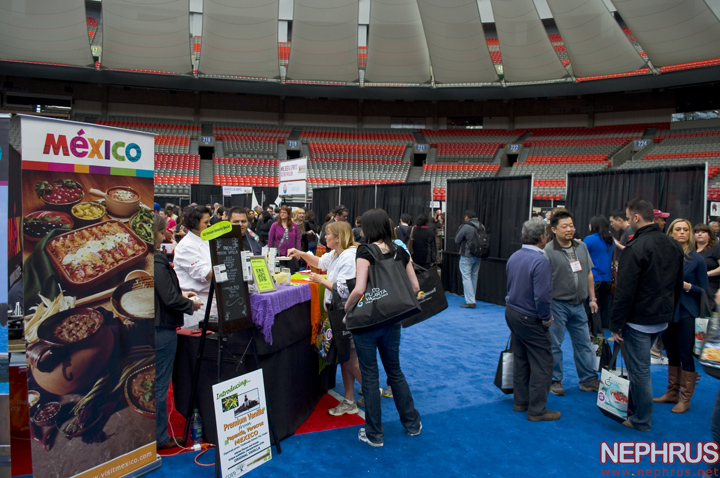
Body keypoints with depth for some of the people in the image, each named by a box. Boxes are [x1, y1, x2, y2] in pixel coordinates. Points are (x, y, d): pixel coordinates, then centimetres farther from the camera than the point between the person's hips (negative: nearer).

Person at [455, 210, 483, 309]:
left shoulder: (465, 226, -15)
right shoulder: (481, 226, 3)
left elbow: (457, 240, -7)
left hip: (467, 256, -6)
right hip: (478, 256, 6)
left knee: (466, 277, -2)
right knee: (474, 277, 16)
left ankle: (470, 301, -7)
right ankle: (472, 299, 26)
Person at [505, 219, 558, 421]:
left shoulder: (514, 256, 4)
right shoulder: (540, 260, -22)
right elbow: (542, 295, -25)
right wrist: (546, 318, -12)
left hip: (512, 313, 8)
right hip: (531, 320, -8)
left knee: (520, 360, 18)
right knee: (541, 365, 3)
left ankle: (520, 401, 28)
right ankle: (537, 410, 11)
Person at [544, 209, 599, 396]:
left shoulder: (581, 246, 6)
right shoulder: (548, 251, -14)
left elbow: (588, 274, 15)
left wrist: (592, 298, 13)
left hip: (578, 304, 6)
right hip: (557, 305, -6)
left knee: (584, 343, 14)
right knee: (554, 345, 5)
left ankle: (589, 380, 27)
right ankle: (555, 381, 19)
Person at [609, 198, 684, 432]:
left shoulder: (635, 248, -20)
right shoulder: (674, 246, 7)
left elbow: (624, 292, -21)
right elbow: (678, 286, 16)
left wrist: (615, 324, -14)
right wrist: (669, 312, 24)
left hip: (639, 320, -9)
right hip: (662, 319, 9)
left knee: (639, 370, 3)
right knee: (639, 366, 22)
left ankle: (641, 420, 15)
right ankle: (634, 406, 33)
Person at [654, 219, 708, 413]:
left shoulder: (697, 259, -4)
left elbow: (704, 290, -3)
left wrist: (686, 286, -18)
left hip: (686, 313, -3)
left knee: (686, 356, 2)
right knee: (671, 354, 14)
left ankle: (685, 399, 14)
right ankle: (672, 393, 26)